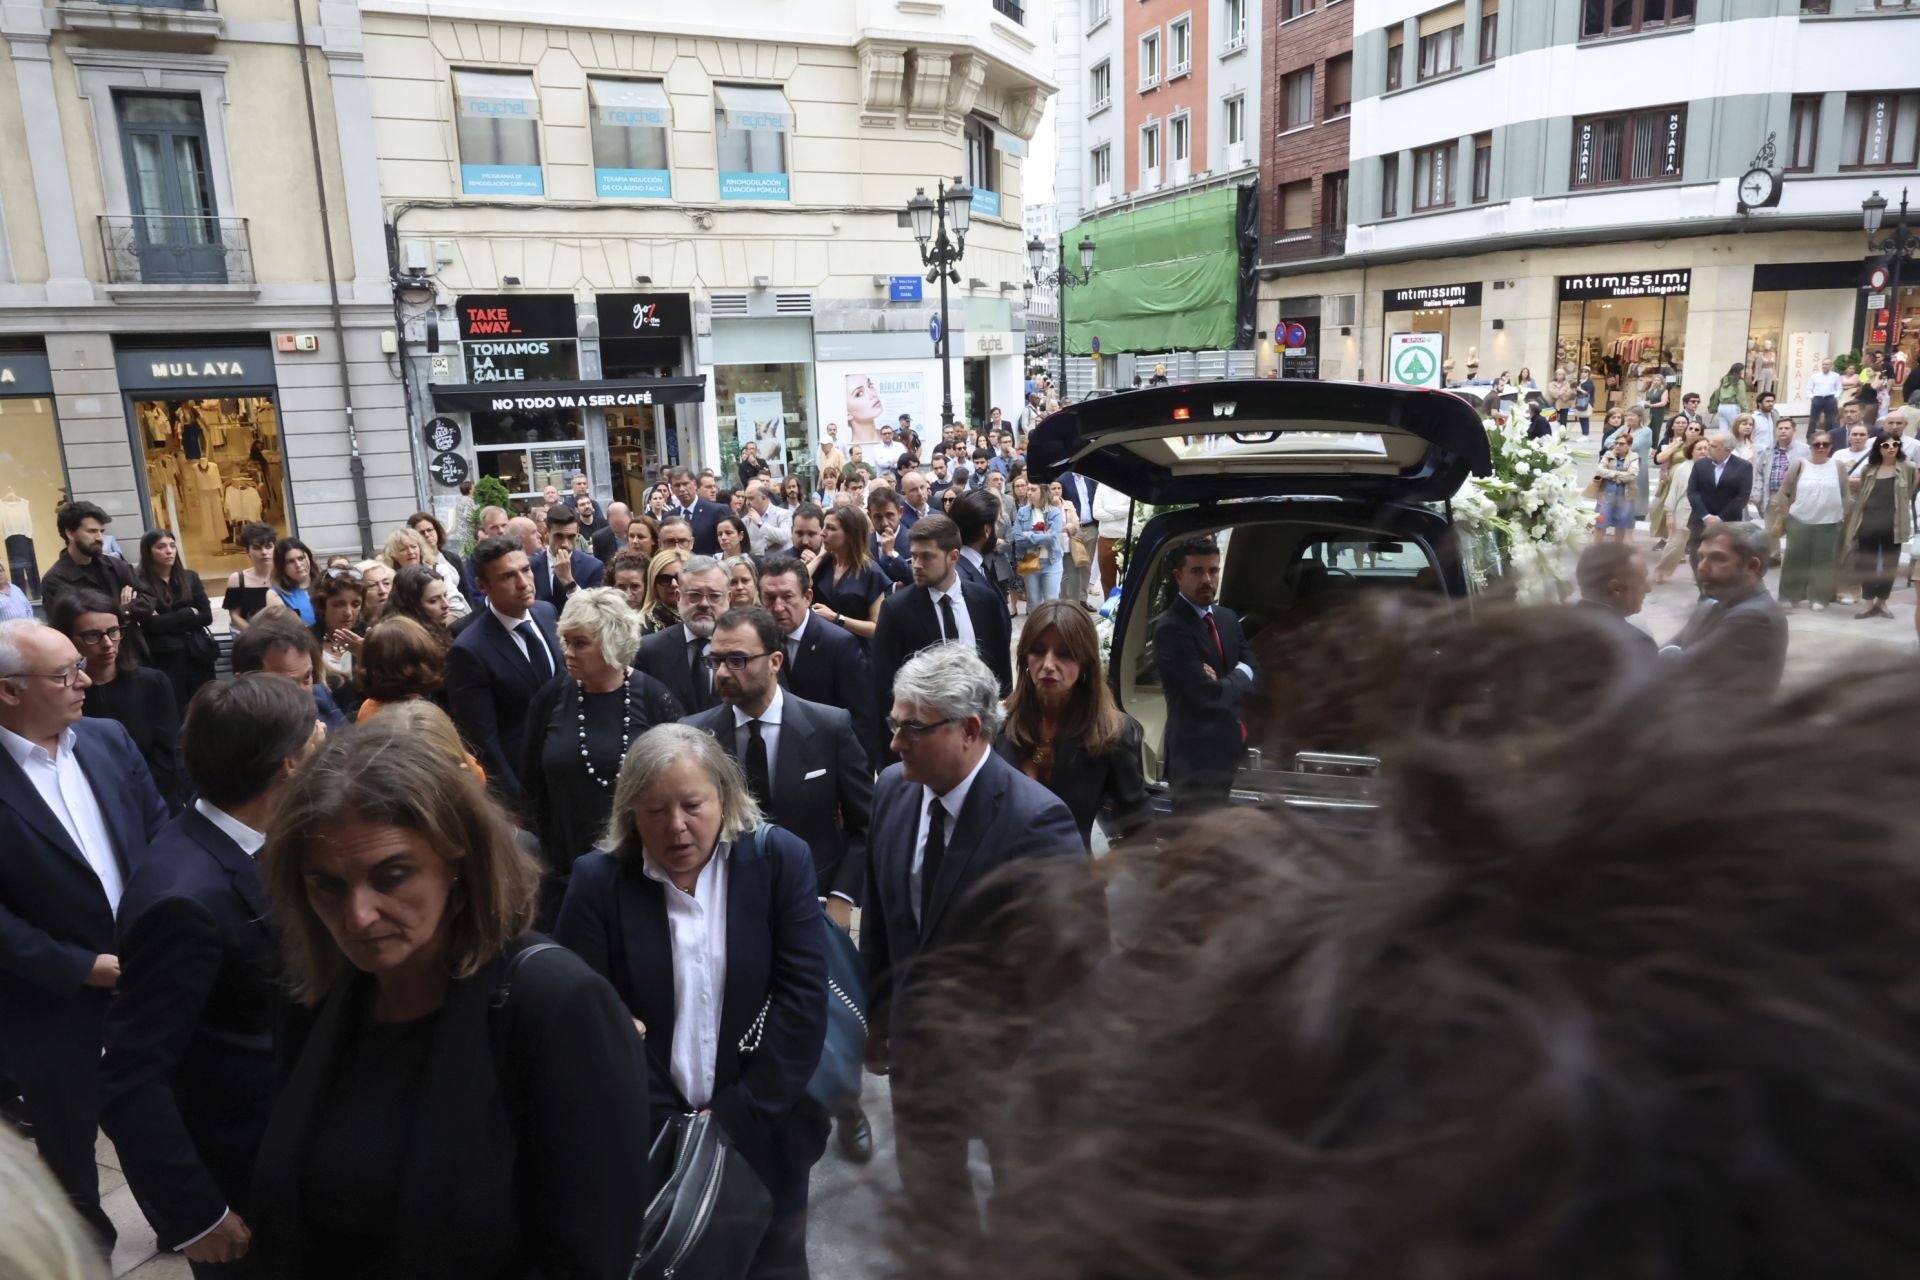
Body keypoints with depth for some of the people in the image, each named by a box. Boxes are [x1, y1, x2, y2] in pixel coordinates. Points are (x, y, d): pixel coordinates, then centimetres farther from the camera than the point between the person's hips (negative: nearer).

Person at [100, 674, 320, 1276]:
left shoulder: (235, 844, -5)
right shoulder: (187, 897, -33)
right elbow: (129, 1084, -27)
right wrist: (195, 1216, -20)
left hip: (270, 1138, 8)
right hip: (228, 1172, -8)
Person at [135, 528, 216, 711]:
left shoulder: (190, 577, 8)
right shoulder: (139, 583, -5)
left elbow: (206, 616, 2)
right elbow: (150, 624, -14)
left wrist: (168, 622, -7)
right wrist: (188, 613, -6)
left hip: (197, 655, 4)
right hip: (165, 659, -4)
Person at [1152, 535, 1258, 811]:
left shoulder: (1227, 617, 11)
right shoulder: (1170, 628, -18)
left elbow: (1254, 672, 5)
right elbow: (1211, 694, -23)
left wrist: (1223, 682, -14)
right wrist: (1239, 676, -4)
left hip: (1233, 749, 8)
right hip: (1197, 757, -8)